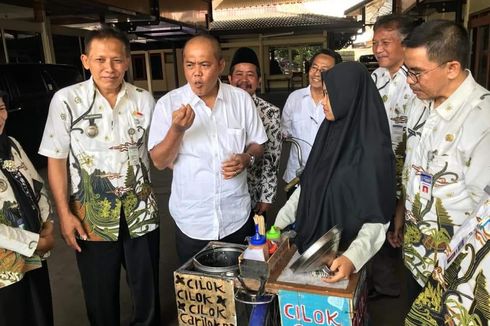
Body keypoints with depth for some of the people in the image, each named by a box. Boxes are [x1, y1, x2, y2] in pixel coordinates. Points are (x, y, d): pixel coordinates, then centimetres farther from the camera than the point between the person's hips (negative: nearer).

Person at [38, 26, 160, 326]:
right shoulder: (66, 100, -9)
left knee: (148, 288, 17)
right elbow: (56, 160, -5)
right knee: (101, 295, 15)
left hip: (141, 210, 2)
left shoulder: (144, 100, -2)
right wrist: (64, 213, -8)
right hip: (92, 215, -2)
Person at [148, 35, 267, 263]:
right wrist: (177, 129, -25)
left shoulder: (241, 99, -3)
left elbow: (257, 145, 7)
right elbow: (159, 162, -8)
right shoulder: (168, 103, -8)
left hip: (237, 219, 1)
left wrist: (247, 158, -15)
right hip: (191, 223, -1)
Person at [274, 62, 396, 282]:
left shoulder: (372, 149, -21)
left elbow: (377, 219, -20)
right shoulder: (329, 132, 0)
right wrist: (280, 222, 3)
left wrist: (353, 257, -35)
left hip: (342, 257, -6)